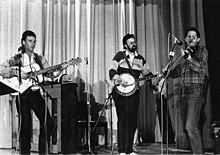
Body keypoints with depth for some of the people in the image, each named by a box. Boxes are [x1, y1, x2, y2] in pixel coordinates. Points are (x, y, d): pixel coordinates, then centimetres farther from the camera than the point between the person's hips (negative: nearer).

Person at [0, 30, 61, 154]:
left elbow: (49, 73, 9)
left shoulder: (39, 58, 13)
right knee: (26, 125, -2)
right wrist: (17, 73, -14)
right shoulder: (17, 59, 4)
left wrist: (57, 71, -11)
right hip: (22, 94, -3)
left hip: (36, 93, 3)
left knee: (48, 123, -3)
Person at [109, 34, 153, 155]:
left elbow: (147, 74, 18)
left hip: (133, 92, 5)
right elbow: (112, 71, -7)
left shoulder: (140, 58, 15)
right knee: (123, 120, -7)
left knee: (133, 121, 4)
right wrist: (119, 80, -22)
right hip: (121, 92, -4)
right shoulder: (120, 56, 2)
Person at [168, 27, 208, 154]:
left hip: (196, 90, -7)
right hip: (184, 91, 7)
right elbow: (176, 72, 25)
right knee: (186, 128, 8)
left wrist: (188, 58, -21)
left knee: (191, 126, -19)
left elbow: (201, 68, -10)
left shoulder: (202, 50, 5)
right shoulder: (185, 52, 21)